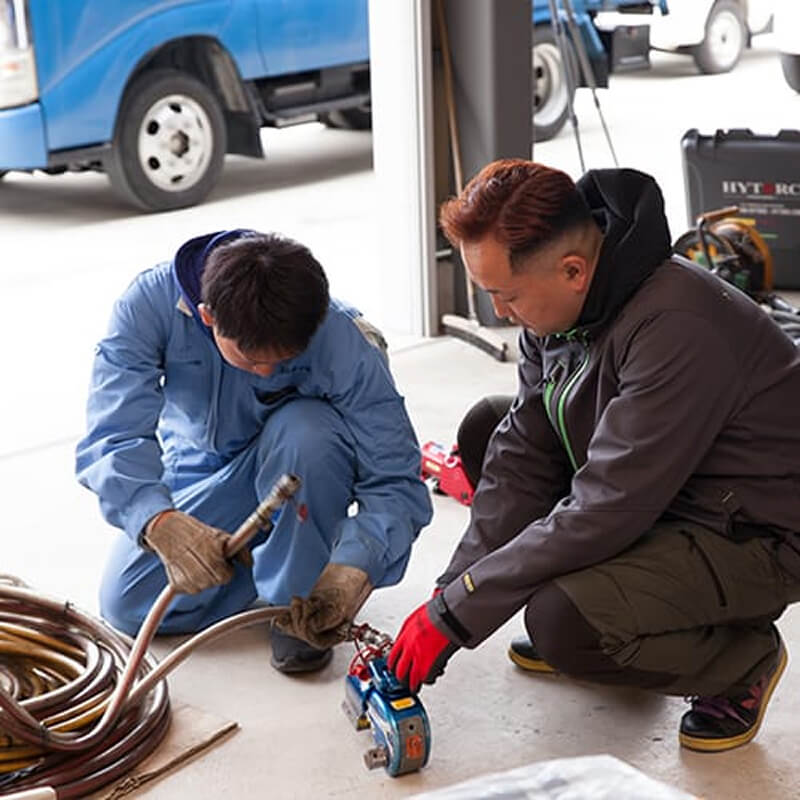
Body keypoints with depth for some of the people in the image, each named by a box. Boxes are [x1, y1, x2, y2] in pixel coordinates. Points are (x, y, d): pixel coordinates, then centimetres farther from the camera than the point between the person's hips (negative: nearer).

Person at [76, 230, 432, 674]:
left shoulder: (344, 343, -33)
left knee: (306, 429, -37)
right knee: (127, 607, -11)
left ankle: (298, 600, -16)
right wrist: (161, 522, -55)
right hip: (203, 468, 2)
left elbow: (395, 480, -31)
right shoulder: (151, 302, -30)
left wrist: (352, 568, -49)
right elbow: (113, 435, -36)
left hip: (298, 463, -2)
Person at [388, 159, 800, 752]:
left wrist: (457, 613, -25)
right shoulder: (559, 303, -6)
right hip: (653, 494, 9)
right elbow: (523, 459, -3)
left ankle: (744, 658, 0)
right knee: (488, 430, 5)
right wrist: (446, 598, -11)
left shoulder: (676, 328, -33)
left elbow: (607, 510, -32)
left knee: (563, 623, -28)